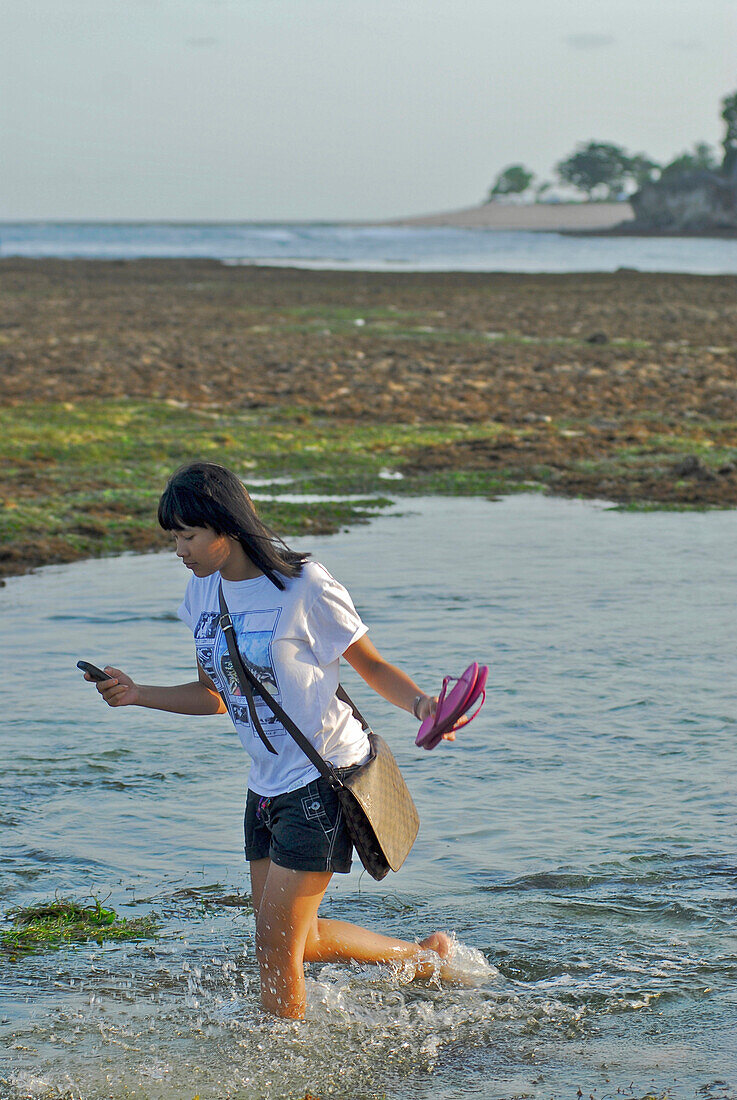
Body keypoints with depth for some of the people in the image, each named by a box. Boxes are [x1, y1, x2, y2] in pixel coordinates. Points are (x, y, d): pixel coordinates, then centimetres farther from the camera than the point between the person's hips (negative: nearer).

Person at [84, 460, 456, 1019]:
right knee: (297, 939, 15)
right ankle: (427, 956, 36)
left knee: (276, 947, -5)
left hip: (324, 779, -8)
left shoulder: (304, 587, -18)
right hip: (267, 784, 8)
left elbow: (371, 664, -8)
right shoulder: (203, 593, 3)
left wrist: (420, 702, -27)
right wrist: (138, 695, -1)